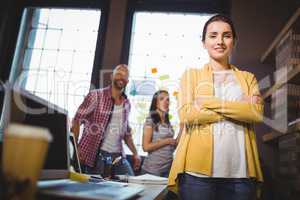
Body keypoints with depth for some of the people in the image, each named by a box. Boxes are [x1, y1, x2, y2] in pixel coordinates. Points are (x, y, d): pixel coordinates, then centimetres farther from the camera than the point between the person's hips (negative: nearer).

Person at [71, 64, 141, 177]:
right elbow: (77, 121, -7)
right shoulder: (96, 95, -6)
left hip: (118, 157, 5)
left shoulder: (126, 103, 10)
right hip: (95, 156, -5)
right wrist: (75, 148, -16)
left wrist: (135, 153, 13)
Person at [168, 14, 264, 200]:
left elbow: (257, 112, -3)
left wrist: (209, 102, -10)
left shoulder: (248, 78, 15)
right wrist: (239, 109, -6)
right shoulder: (191, 75, 9)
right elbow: (186, 114, -7)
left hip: (241, 172, 2)